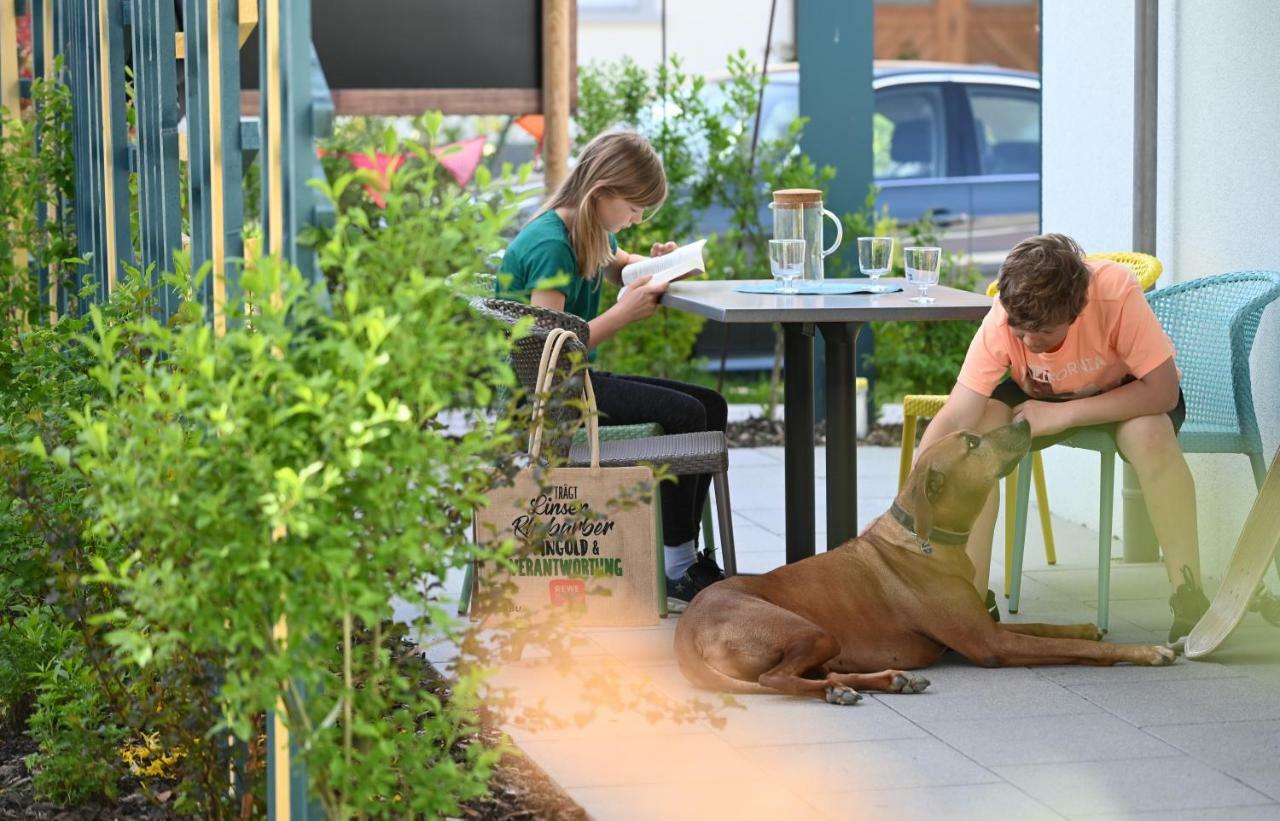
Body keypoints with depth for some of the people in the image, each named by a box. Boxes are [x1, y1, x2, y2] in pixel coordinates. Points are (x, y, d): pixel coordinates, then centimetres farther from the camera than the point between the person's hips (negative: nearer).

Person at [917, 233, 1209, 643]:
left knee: (1149, 434, -35)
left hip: (1126, 392, -2)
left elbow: (1162, 391, -33)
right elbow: (954, 421, -34)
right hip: (1040, 395, 2)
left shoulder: (1116, 291, -37)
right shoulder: (1002, 322, -31)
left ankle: (1188, 595, -23)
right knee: (977, 432, -27)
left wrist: (1063, 414, -35)